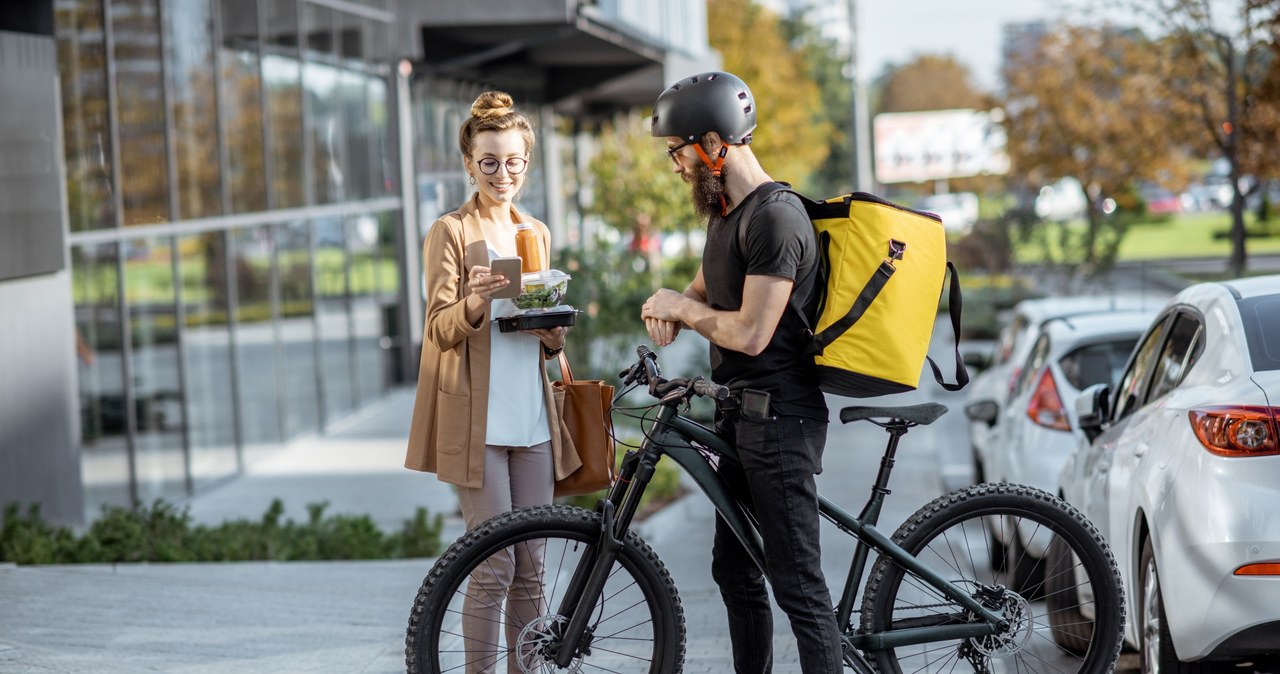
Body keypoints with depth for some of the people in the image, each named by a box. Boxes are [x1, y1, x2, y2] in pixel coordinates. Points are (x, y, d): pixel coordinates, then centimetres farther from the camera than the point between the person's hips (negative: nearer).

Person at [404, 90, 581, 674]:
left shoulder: (537, 234, 16)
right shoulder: (450, 233, -2)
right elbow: (441, 329, -8)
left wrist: (553, 334, -1)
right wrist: (473, 304, -29)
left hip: (532, 421, 6)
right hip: (476, 422, -5)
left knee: (530, 567, 7)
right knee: (493, 568, -8)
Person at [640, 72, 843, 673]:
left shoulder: (775, 218, -19)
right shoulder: (726, 212, 13)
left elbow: (751, 332, -24)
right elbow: (704, 292, 24)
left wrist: (682, 308, -8)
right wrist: (668, 312, 1)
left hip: (780, 417, -10)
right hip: (742, 415, 10)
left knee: (796, 581, -9)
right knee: (734, 569, 16)